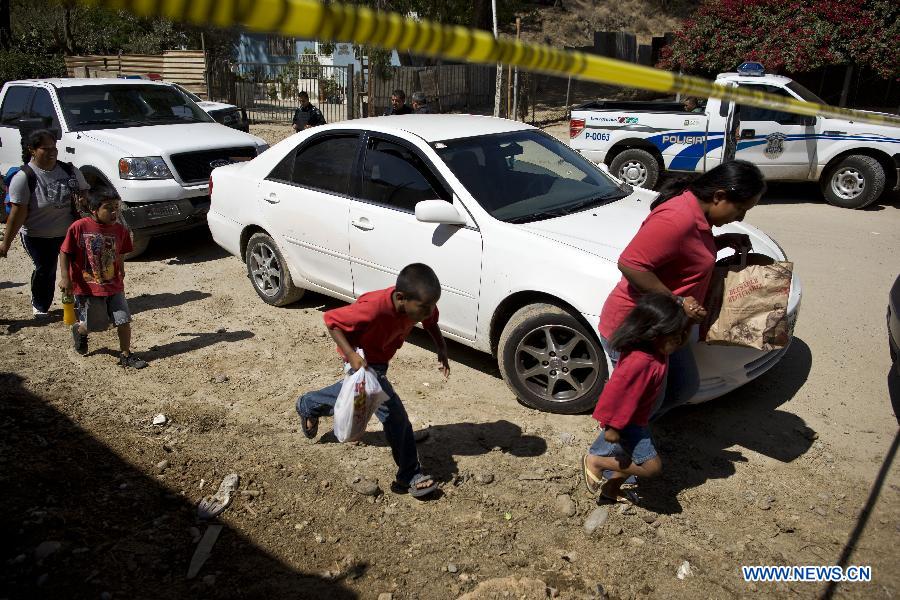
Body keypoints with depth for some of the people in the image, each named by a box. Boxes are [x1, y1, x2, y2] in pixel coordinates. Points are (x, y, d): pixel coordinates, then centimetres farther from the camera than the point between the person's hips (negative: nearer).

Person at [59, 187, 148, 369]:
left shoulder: (119, 230, -2)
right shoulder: (79, 227, -13)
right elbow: (65, 253, -6)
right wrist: (65, 278, -11)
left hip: (114, 287, 3)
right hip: (87, 287, -3)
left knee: (124, 321, 0)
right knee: (96, 325, 8)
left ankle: (126, 355, 16)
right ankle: (80, 330, 43)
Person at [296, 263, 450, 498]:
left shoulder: (422, 302, -24)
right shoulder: (373, 308, -42)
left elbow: (431, 322, -1)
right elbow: (331, 320, -30)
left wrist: (441, 349, -15)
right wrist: (351, 354, -37)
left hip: (380, 356, 8)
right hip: (362, 360, -8)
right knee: (394, 414, -11)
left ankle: (308, 404, 60)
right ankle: (410, 475, 6)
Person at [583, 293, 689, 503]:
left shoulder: (656, 350, -7)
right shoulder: (639, 361, -36)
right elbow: (616, 392, -31)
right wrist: (611, 426, -23)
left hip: (637, 418, 10)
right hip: (627, 422, -10)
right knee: (652, 466, -5)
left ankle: (610, 488, 45)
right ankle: (594, 462, 3)